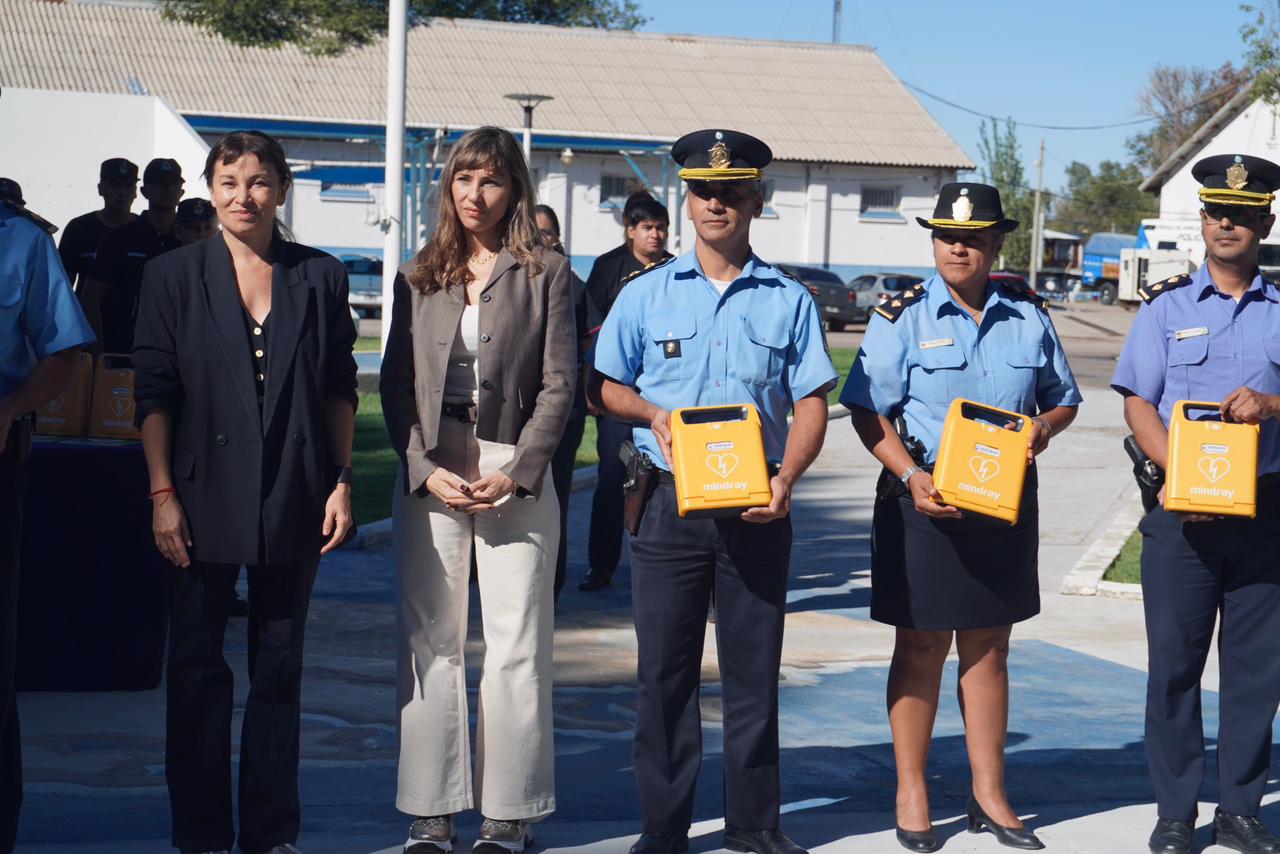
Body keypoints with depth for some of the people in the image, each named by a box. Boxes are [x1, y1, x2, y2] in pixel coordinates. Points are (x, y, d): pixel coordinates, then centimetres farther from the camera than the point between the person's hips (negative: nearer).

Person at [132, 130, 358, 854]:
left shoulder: (321, 277, 5)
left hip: (293, 501, 1)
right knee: (196, 666, 3)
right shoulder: (174, 276, 2)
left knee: (279, 668, 8)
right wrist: (162, 493, -6)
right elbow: (154, 392, 0)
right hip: (206, 499, -1)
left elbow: (340, 388, 7)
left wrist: (341, 482, 1)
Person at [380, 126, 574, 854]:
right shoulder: (419, 276, 12)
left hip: (516, 473, -2)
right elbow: (396, 383, 8)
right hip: (429, 474, 3)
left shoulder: (546, 273, 3)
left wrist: (516, 472, -11)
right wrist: (425, 469, -6)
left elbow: (558, 384, -1)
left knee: (517, 643, -1)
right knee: (431, 643, 3)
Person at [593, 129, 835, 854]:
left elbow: (811, 404, 4)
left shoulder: (790, 301, 6)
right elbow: (609, 387, 12)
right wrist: (654, 414, -9)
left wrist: (784, 480, -12)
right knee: (664, 670, 2)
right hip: (670, 502, 0)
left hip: (757, 506, 0)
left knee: (755, 669, 5)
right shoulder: (647, 295, 7)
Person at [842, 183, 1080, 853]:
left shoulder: (1029, 317, 7)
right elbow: (867, 409, -6)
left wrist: (1044, 427, -7)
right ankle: (911, 795, 14)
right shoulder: (903, 316, -3)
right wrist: (912, 477, -18)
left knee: (989, 648, 10)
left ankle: (989, 795, 20)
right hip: (925, 501, -3)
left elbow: (1063, 397, 17)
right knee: (921, 648, 4)